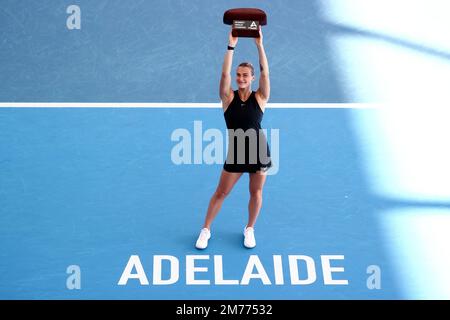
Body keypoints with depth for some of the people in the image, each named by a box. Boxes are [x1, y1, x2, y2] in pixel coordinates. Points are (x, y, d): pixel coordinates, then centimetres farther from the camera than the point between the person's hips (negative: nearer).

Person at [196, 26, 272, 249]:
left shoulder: (260, 98, -5)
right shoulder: (229, 97, -4)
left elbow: (265, 73, -16)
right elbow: (225, 74, -16)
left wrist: (260, 45, -21)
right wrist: (231, 46, -21)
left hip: (259, 152, 0)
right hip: (235, 153, 0)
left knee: (256, 192, 12)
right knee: (220, 193, 7)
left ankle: (250, 229, 33)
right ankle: (205, 230, 21)